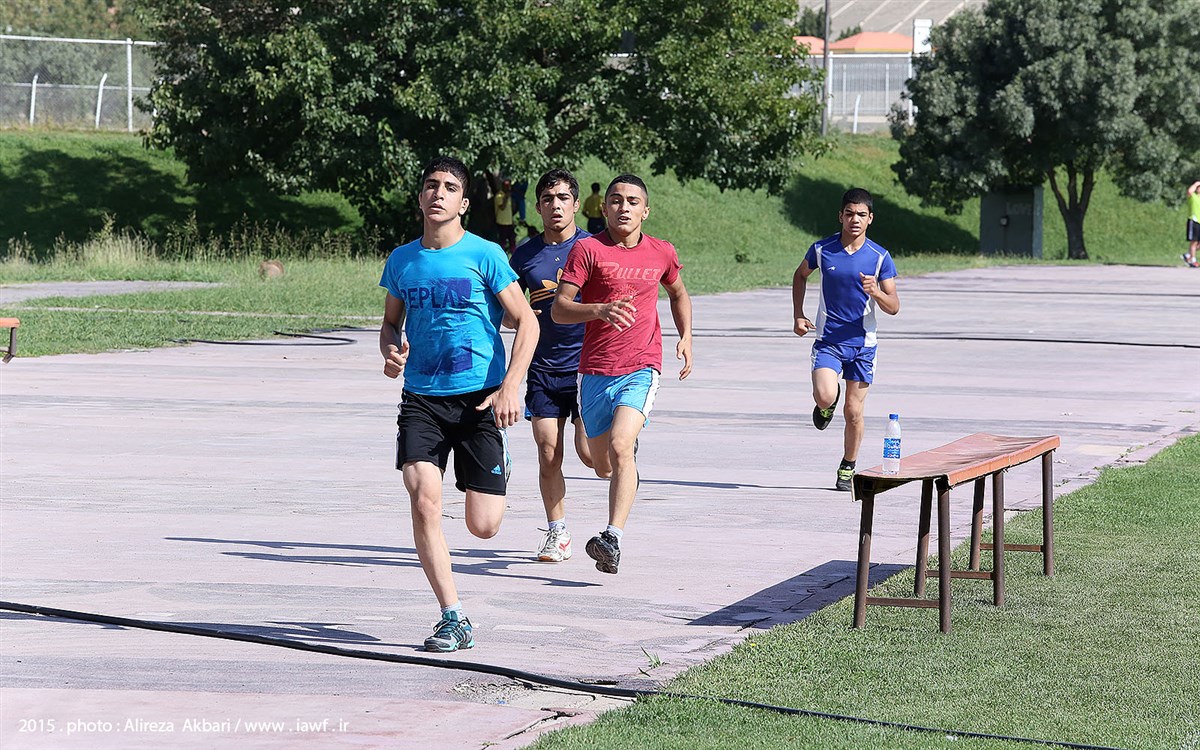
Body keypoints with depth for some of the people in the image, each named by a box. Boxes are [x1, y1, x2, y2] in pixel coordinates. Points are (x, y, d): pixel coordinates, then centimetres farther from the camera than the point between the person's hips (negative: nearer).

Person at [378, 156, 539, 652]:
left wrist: (510, 387, -16)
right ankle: (453, 619, -7)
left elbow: (527, 322, -4)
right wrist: (391, 352, -2)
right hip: (421, 399, 2)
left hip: (479, 400, -2)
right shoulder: (402, 260, 7)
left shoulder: (484, 255, -5)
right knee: (424, 502, -17)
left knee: (484, 527, -2)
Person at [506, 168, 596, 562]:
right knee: (548, 453, -1)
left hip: (588, 364, -3)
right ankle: (557, 534, 11)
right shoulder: (525, 255, 7)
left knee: (589, 453, -8)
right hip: (543, 368, 3)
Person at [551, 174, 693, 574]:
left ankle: (613, 540, -32)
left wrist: (686, 337, 11)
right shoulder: (588, 249, -4)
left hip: (641, 368, -1)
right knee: (603, 466, 13)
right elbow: (558, 309, -9)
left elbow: (678, 293, 27)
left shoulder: (662, 253, 6)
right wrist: (600, 309, -27)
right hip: (595, 371, 1)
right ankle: (630, 454, 52)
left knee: (620, 447, -25)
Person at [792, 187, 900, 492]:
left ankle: (848, 469, 24)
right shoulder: (822, 249, -4)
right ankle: (827, 404, 16)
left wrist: (876, 292, -24)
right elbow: (800, 275, 17)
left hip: (862, 343, 0)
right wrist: (798, 315, 7)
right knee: (825, 396, -23)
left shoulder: (880, 257, -6)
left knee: (854, 412, 4)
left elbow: (893, 307, -2)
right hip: (827, 339, 0)